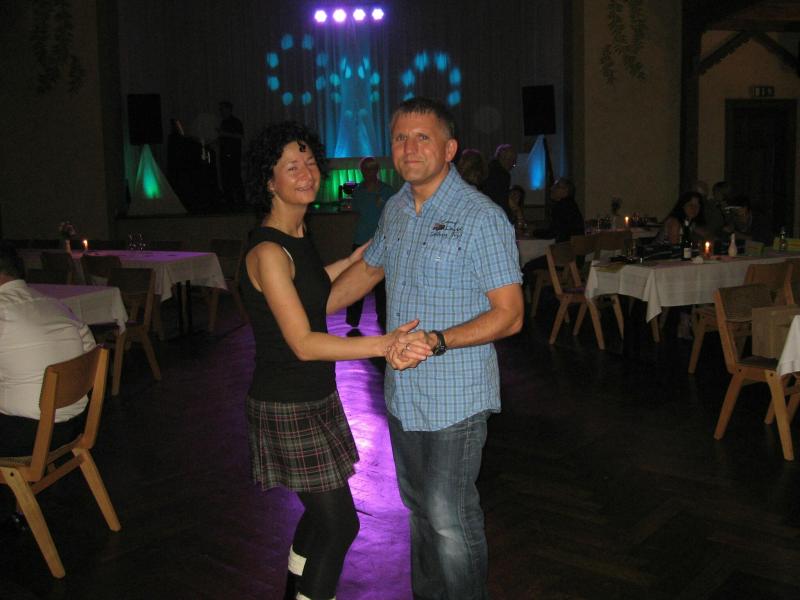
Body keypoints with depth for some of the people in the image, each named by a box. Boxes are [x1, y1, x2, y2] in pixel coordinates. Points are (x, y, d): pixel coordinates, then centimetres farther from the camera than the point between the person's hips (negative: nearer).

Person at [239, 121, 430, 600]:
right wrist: (382, 344, -39)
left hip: (316, 397, 9)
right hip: (287, 408, -9)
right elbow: (303, 343, -29)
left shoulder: (299, 234, 5)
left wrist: (359, 256, 18)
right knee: (340, 525, -3)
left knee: (322, 511, 21)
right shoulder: (267, 251, -22)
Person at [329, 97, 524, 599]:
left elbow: (509, 315, -17)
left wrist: (436, 341, -28)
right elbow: (370, 267, 23)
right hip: (403, 393, 7)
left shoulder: (481, 218, -16)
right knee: (419, 507, 19)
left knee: (450, 518, 1)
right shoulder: (396, 210, 6)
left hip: (455, 398, -7)